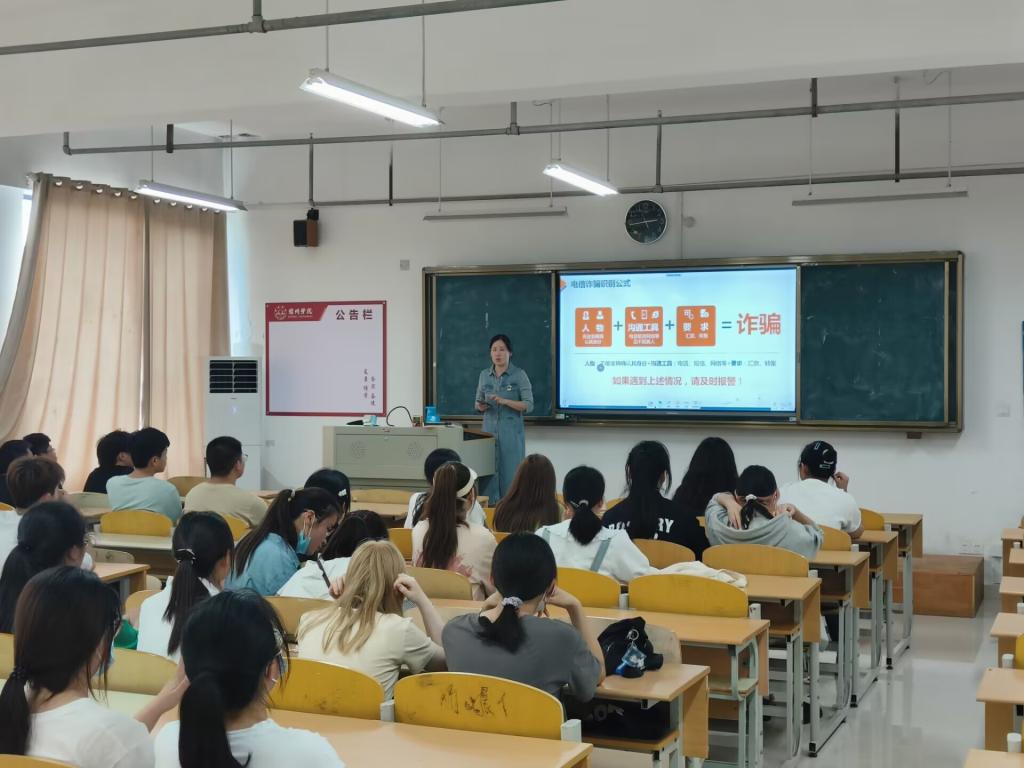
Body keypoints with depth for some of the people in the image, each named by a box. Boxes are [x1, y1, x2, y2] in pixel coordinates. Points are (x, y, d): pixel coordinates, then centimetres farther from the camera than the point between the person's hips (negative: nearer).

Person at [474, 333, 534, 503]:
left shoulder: (519, 375, -3)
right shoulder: (484, 375, 10)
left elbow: (529, 405, -8)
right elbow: (478, 401, 16)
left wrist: (505, 401, -20)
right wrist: (480, 406, -7)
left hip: (511, 432, -4)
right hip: (489, 430, 4)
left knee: (510, 474, -4)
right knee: (489, 473, 0)